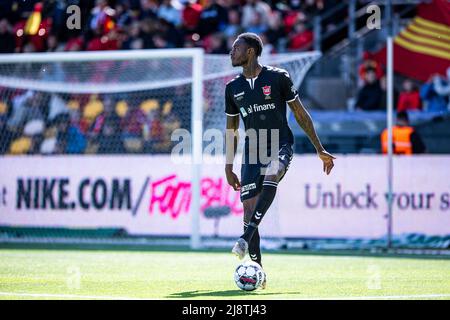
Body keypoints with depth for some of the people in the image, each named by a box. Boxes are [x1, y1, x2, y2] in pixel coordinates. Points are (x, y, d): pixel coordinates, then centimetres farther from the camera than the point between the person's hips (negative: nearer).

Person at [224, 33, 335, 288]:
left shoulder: (278, 77, -1)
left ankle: (245, 238, -44)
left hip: (280, 147, -4)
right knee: (249, 211, -8)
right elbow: (232, 130, 19)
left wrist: (320, 149, 5)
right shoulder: (233, 88, 10)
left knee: (270, 176, -37)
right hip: (252, 152, 4)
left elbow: (300, 114, 5)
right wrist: (229, 167, 16)